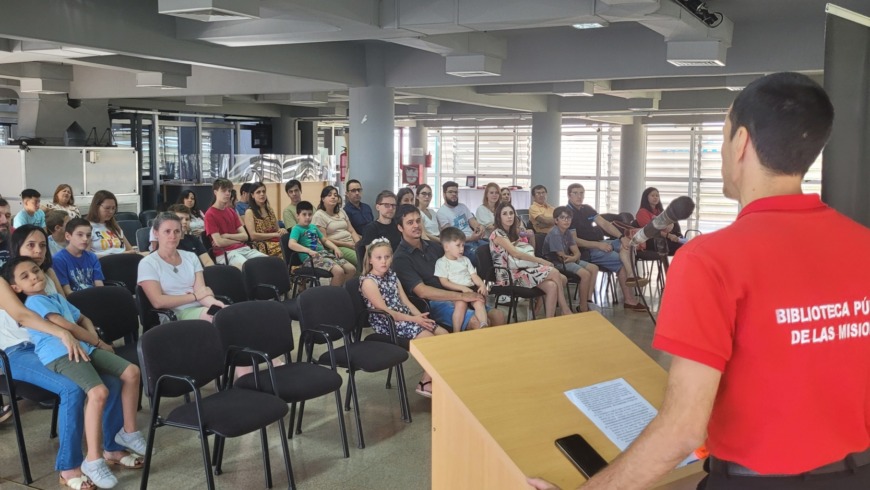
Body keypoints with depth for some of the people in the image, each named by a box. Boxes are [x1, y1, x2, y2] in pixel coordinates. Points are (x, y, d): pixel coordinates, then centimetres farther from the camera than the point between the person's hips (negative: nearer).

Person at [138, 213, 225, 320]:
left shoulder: (191, 257, 16)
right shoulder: (148, 263, 2)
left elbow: (201, 291, 3)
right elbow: (158, 302, -9)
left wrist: (213, 302, -20)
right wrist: (194, 296, -6)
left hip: (201, 308, 5)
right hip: (175, 314, -5)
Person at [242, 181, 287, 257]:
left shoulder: (269, 210, 21)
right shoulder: (249, 212, 2)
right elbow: (253, 235, -8)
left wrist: (281, 231, -3)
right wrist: (275, 234, -9)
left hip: (277, 243, 6)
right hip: (262, 247, -6)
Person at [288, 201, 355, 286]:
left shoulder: (313, 227, 22)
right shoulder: (297, 229, -2)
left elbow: (325, 240, 31)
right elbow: (291, 244, -20)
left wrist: (335, 248, 11)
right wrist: (309, 251, -29)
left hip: (324, 253, 8)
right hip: (311, 258, -8)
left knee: (352, 269, -5)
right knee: (339, 271, -30)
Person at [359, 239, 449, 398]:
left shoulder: (392, 275, 13)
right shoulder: (368, 282, -12)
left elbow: (405, 301, 12)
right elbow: (384, 311, -16)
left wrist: (421, 316, -6)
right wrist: (414, 319, -18)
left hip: (406, 317, 8)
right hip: (388, 324, -8)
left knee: (444, 334, -2)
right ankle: (426, 383, -7)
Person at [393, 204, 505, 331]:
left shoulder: (433, 247, 16)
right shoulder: (401, 259, -6)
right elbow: (422, 292, -16)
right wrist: (462, 296, -19)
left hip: (455, 296, 7)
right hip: (434, 303, -7)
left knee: (498, 316, -11)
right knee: (478, 323, -27)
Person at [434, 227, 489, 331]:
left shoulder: (465, 260, 23)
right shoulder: (441, 263, 3)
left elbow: (474, 275, 19)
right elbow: (444, 283, -5)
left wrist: (482, 285, -3)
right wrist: (462, 288, -16)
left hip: (471, 289, 5)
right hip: (455, 292, -5)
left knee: (479, 302, -27)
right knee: (461, 303, -36)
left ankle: (484, 327, -36)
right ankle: (456, 333, -36)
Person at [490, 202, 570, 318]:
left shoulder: (513, 233, 17)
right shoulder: (497, 234, -9)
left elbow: (529, 252, 22)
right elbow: (515, 253, -19)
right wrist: (540, 260, -16)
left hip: (522, 269, 8)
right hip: (510, 275, -8)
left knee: (552, 286, -18)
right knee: (554, 273, -19)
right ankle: (566, 312, -9)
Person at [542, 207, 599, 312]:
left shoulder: (568, 232, 7)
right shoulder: (554, 234, -20)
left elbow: (577, 253, 4)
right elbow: (562, 256, -22)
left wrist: (573, 258, -20)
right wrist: (573, 257, -4)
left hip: (569, 260, 10)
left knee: (594, 268, 3)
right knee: (585, 274, -22)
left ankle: (588, 300, 2)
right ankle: (583, 308, -11)